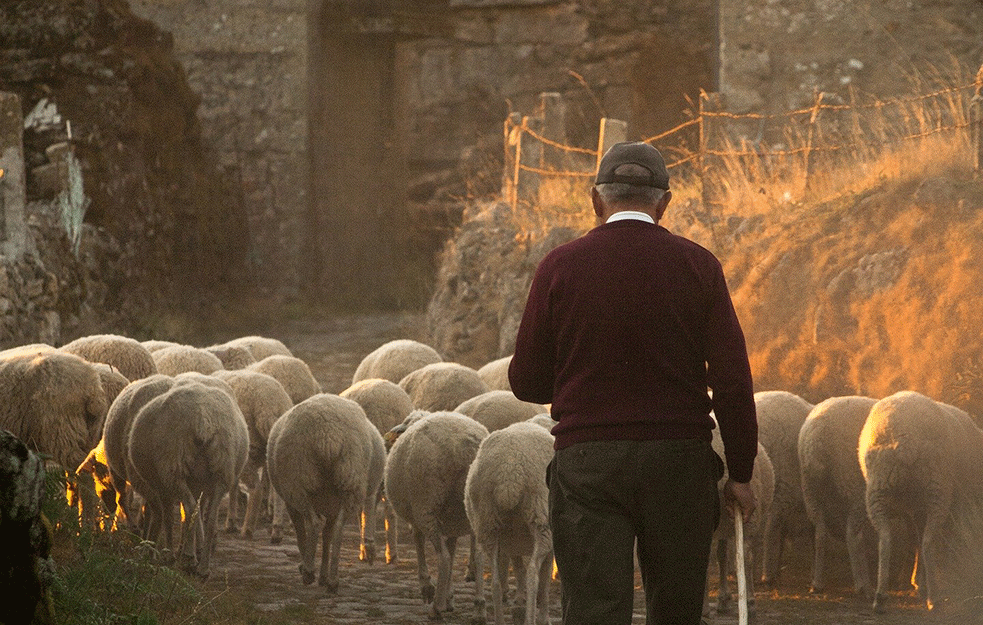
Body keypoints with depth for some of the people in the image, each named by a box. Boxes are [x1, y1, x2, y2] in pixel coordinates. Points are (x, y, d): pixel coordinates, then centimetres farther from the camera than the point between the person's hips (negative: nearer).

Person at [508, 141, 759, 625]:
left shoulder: (560, 267, 0)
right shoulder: (697, 266, 0)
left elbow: (526, 381, 3)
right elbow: (732, 380, -3)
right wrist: (741, 474, 4)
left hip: (586, 460, -1)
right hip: (679, 458, 1)